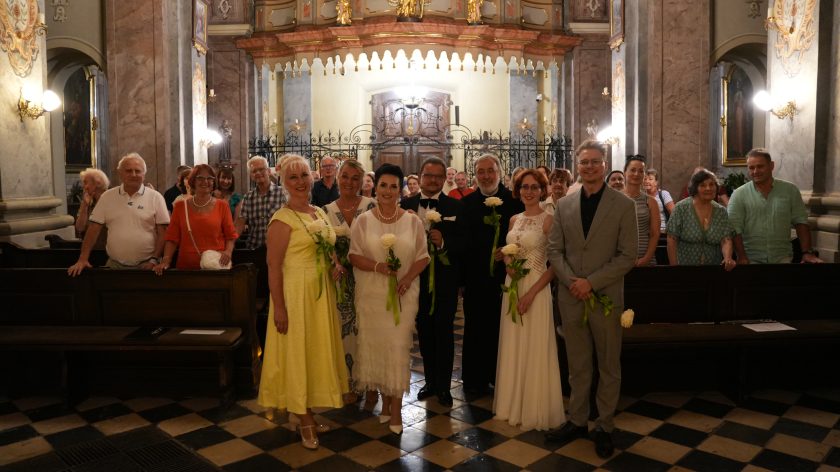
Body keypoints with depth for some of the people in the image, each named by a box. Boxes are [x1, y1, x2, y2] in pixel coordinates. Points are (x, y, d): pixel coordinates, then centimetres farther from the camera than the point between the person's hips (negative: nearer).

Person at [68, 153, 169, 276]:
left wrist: (154, 260, -10)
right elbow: (94, 229, 5)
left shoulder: (155, 197, -1)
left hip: (146, 266, -2)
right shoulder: (107, 197, 6)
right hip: (114, 266, 2)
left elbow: (162, 232, -3)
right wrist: (82, 259, -2)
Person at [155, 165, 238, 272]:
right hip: (186, 265, 1)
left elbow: (230, 235, 7)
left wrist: (228, 251, -11)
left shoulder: (222, 206, 6)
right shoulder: (180, 206, 8)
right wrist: (166, 261, -7)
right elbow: (172, 237, 5)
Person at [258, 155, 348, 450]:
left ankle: (307, 414, 31)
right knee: (297, 351, 4)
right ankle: (304, 420, 19)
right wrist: (279, 307, -20)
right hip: (295, 293, -8)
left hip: (322, 292, 8)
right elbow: (274, 266, -17)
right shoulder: (283, 219, -14)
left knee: (317, 349, 15)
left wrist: (335, 265, -1)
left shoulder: (319, 213, 9)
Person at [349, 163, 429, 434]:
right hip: (371, 295, 1)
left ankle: (396, 408, 11)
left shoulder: (412, 221, 2)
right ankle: (385, 400, 24)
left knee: (398, 346, -1)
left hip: (403, 295, 0)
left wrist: (408, 278, -14)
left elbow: (423, 257, 2)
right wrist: (378, 266, -17)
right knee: (375, 345, 6)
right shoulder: (363, 220, 1)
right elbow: (354, 256, -1)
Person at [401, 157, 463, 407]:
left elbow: (464, 242, -8)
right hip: (417, 279, 2)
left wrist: (443, 242, -24)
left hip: (445, 281, -2)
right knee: (424, 332, 14)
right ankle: (430, 381, 30)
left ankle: (443, 386, 20)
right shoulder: (406, 205, 2)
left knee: (444, 332, 5)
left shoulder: (455, 206, -3)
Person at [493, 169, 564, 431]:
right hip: (512, 286, 6)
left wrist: (532, 292, -18)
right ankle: (513, 404, 28)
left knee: (534, 349, 2)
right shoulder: (514, 219, 10)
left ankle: (535, 409, 18)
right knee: (512, 347, 13)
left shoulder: (548, 220, -10)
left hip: (536, 288, -6)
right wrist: (508, 263, -5)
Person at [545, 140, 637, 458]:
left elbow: (627, 256, -8)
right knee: (577, 366, 14)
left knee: (609, 367, 11)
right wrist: (572, 282, -11)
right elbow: (554, 250, 5)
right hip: (571, 298, 3)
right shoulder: (564, 205, 5)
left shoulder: (624, 205, -4)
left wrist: (592, 283, -15)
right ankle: (577, 421, 28)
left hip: (606, 298, -2)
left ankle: (604, 426, 25)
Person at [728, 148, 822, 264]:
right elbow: (735, 228, -9)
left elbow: (800, 222, 4)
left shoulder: (790, 190, 4)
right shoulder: (738, 194, -3)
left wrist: (807, 252, -4)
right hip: (751, 258, -2)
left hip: (783, 257, 2)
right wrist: (742, 257, -17)